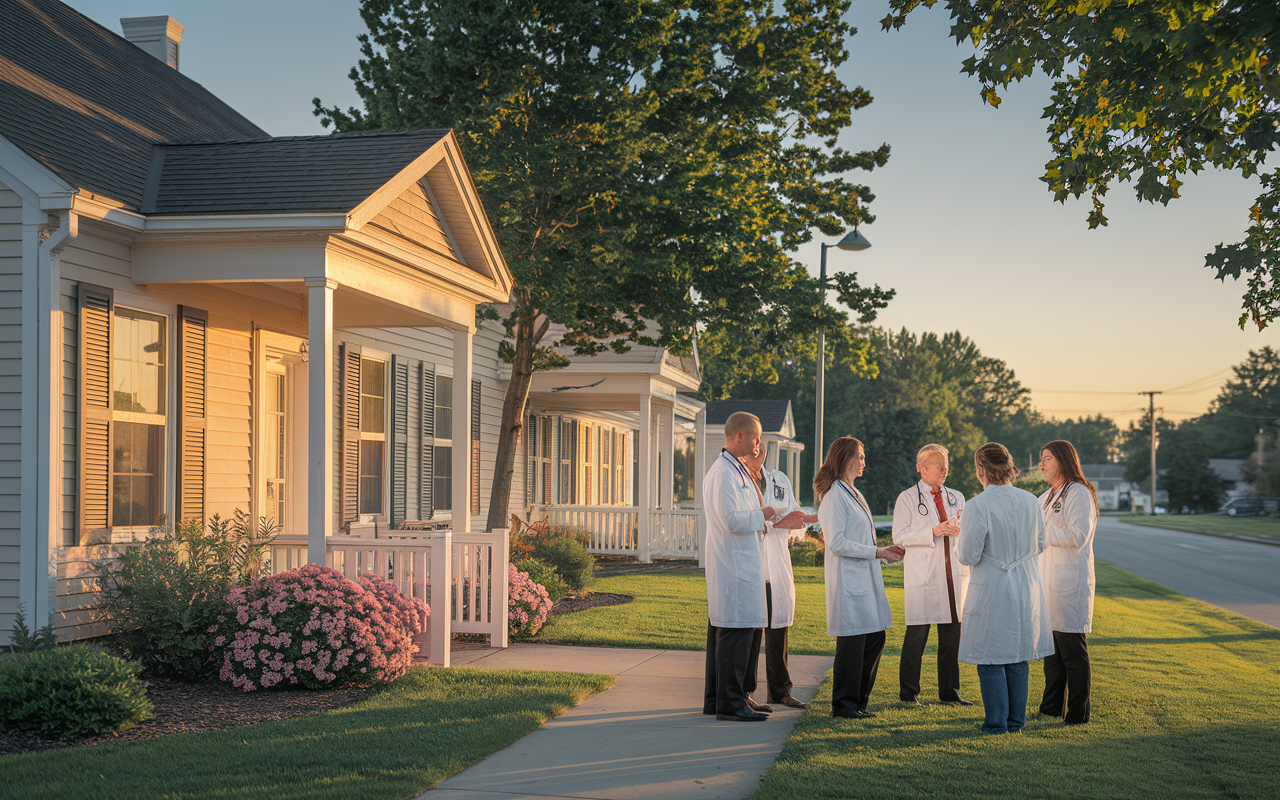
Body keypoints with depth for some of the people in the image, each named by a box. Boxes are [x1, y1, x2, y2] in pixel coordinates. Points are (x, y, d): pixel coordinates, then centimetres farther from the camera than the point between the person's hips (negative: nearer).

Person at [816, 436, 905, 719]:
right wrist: (875, 552, -15)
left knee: (875, 638, 9)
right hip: (847, 578, -9)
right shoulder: (834, 496, -11)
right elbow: (837, 543, -18)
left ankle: (858, 701, 19)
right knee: (852, 641, -6)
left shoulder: (854, 494, 18)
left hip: (866, 578, 9)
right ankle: (843, 704, 4)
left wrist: (882, 550, 10)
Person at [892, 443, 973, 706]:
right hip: (923, 575, -5)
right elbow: (900, 536, -7)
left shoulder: (956, 498, 16)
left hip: (953, 574, 5)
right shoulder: (907, 498, 2)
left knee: (951, 633, 6)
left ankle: (949, 691, 15)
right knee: (917, 634, -6)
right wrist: (933, 532, -16)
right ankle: (908, 693, 3)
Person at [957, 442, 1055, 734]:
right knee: (1018, 657, 14)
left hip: (992, 590, -5)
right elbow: (1039, 545, 11)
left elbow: (969, 555, -16)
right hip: (1026, 587, 5)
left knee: (991, 658, 5)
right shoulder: (1030, 501, -1)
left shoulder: (978, 506, -18)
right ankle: (1016, 720, 20)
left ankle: (997, 722, 8)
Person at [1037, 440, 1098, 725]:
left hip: (1071, 581, -9)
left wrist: (1041, 531, -16)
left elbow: (1077, 535, -21)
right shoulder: (1047, 497, 18)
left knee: (1072, 650, -4)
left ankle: (1078, 713, 2)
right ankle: (1051, 708, 21)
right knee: (1051, 647, 13)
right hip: (1049, 581, 9)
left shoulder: (1079, 494, -10)